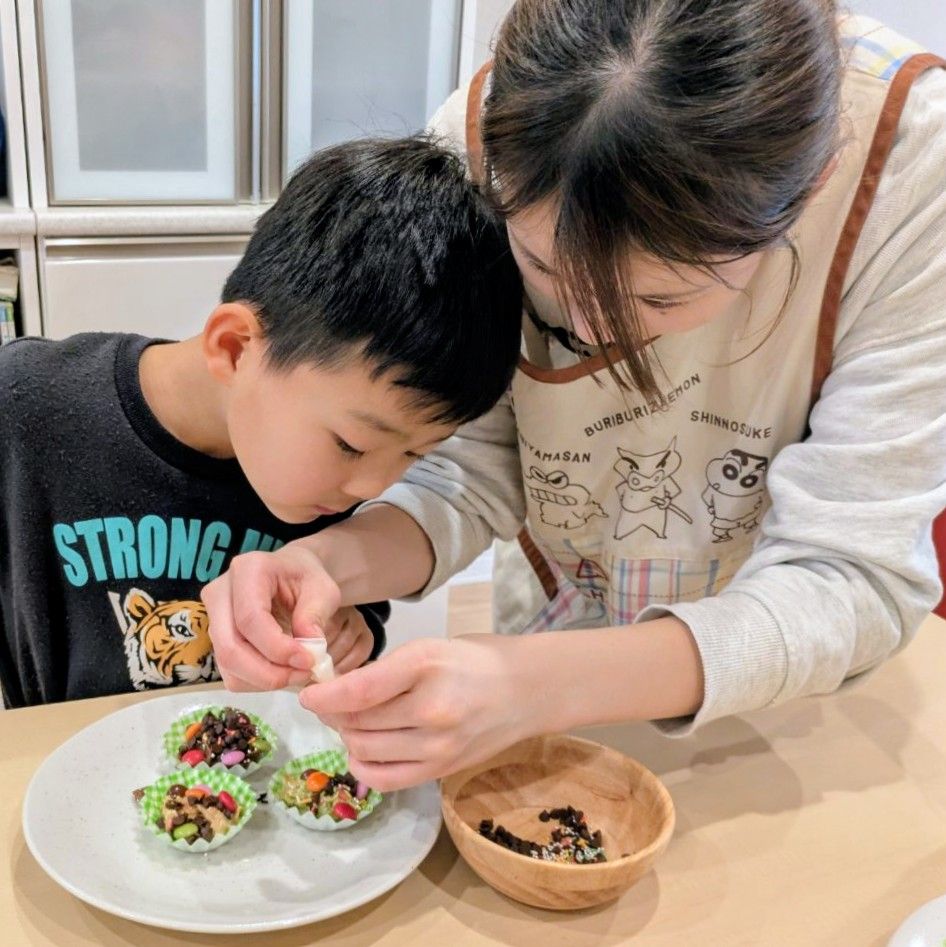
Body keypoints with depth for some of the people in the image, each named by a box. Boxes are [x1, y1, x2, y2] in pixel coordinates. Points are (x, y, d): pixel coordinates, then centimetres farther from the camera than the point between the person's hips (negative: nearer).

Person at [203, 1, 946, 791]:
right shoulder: (481, 138, -22)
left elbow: (853, 581, -26)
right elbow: (473, 469, -13)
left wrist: (538, 686, -39)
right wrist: (337, 562, -33)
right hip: (556, 631, 1)